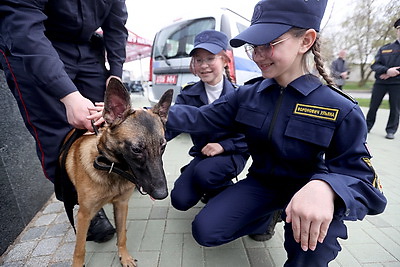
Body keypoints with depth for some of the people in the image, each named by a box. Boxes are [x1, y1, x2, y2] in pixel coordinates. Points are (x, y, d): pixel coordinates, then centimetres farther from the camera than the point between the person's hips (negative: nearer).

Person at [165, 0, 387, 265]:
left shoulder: (340, 110, -17)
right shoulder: (247, 95, -6)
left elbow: (359, 174, -19)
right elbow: (203, 118, -5)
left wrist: (325, 189, -44)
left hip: (304, 190, -2)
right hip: (261, 183, 4)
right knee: (205, 231, -9)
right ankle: (265, 216, 19)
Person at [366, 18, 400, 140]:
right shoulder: (384, 48, 7)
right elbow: (374, 65, -3)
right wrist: (386, 70, -19)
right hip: (380, 82, 1)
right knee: (373, 106, 6)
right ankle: (367, 126, 20)